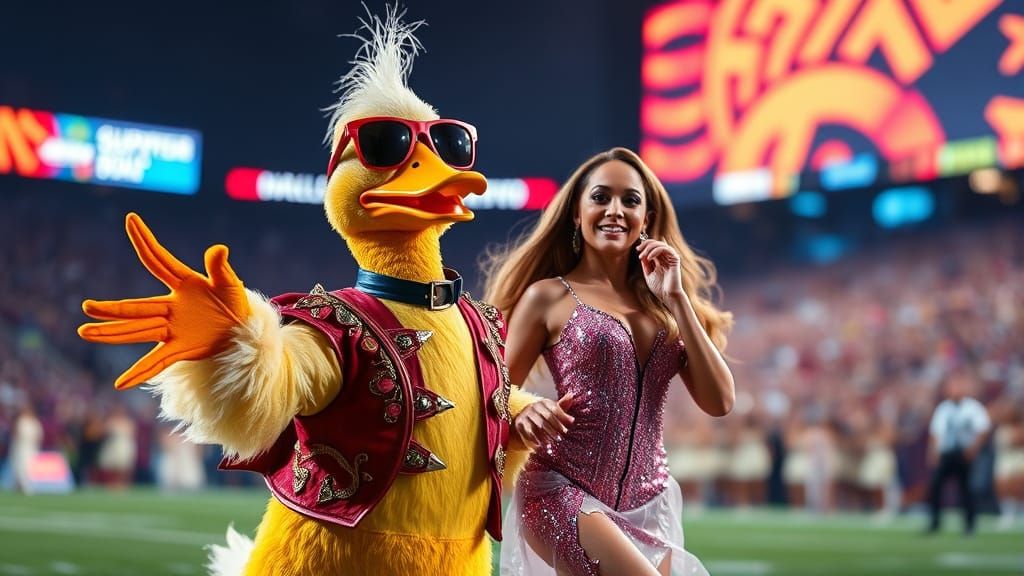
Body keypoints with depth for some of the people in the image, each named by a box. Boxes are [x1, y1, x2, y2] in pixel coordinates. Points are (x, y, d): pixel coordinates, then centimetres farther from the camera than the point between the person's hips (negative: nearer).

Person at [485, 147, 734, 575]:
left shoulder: (662, 304, 12)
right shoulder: (548, 297, 0)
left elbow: (719, 402, 2)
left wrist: (677, 298, -2)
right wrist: (524, 414, -21)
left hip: (649, 504, 5)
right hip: (563, 492, -5)